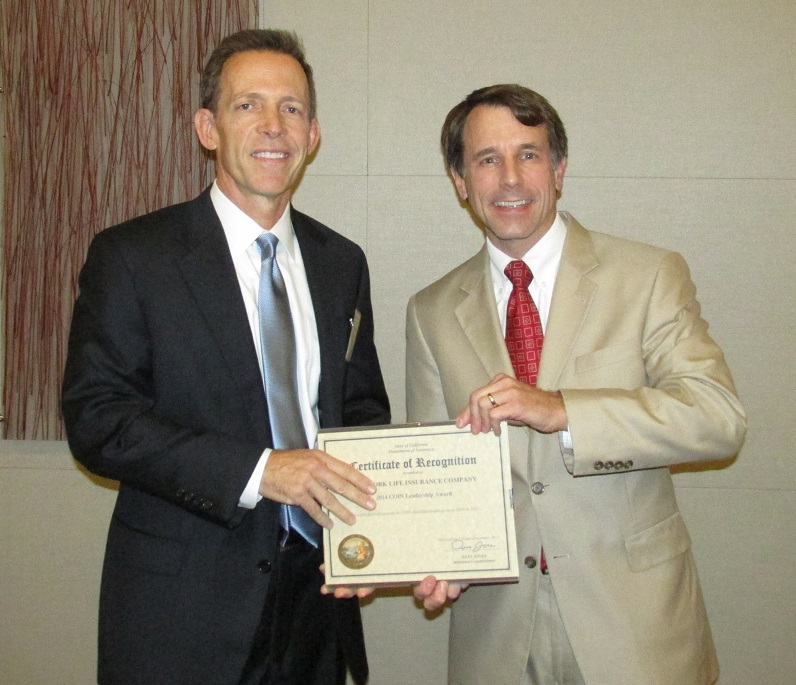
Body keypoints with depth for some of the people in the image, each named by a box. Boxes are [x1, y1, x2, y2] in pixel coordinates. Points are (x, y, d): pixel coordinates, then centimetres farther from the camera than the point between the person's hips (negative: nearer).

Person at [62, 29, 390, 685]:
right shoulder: (131, 256, -7)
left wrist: (362, 523, -6)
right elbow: (96, 420, -14)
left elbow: (364, 410, 12)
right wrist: (258, 470, -23)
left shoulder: (342, 263, 7)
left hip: (317, 590, 4)